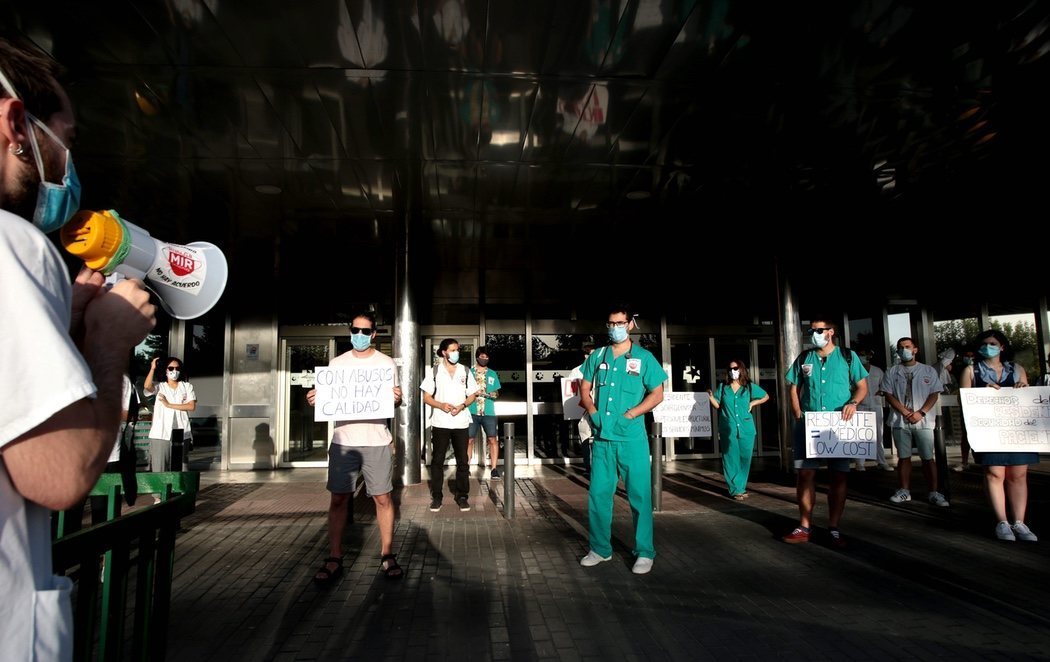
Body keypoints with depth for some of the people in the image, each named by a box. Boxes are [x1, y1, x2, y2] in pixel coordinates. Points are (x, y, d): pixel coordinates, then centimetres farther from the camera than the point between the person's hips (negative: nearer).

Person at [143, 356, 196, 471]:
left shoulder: (187, 386, 11)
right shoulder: (159, 386, 9)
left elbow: (192, 406, -2)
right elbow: (147, 386, -15)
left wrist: (169, 405, -6)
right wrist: (152, 368, -8)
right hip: (160, 434, -1)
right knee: (159, 468, -4)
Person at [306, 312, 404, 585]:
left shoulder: (386, 363, 5)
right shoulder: (337, 363, 9)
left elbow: (396, 401, 8)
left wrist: (397, 399, -15)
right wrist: (314, 399, -8)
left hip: (377, 442, -1)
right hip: (343, 442, 1)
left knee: (383, 499, 2)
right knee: (338, 499, 4)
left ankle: (387, 556, 15)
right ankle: (334, 560, 14)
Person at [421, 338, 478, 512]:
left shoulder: (465, 371, 5)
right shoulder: (435, 371, 0)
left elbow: (472, 395, 8)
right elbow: (426, 397, 1)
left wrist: (462, 405, -11)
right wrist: (441, 405, -17)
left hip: (461, 423, 1)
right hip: (440, 423, -1)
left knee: (462, 461, 4)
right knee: (437, 460, 3)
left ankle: (462, 496, 14)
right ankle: (436, 496, 13)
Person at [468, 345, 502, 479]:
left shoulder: (492, 374, 13)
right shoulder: (469, 372, 8)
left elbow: (496, 393, 15)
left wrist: (493, 394, -8)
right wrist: (473, 392, -11)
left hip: (489, 412, 1)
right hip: (472, 412, -1)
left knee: (493, 439, -5)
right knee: (469, 440, 0)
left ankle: (494, 469, -1)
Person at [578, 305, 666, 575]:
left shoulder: (643, 357, 1)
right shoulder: (597, 356, 10)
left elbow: (657, 394, 1)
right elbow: (585, 388, 16)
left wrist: (630, 414, -9)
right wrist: (592, 411, -2)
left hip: (632, 437, -3)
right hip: (602, 437, 3)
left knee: (639, 494, 1)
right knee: (598, 493, 8)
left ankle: (644, 552, 14)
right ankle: (600, 549, 22)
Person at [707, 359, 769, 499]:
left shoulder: (750, 387, 6)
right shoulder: (723, 387, 6)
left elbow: (766, 396, 19)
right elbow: (718, 405, 8)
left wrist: (753, 403, 6)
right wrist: (711, 396, -9)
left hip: (746, 429, 1)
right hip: (728, 430, -1)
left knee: (745, 460, 5)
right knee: (731, 460, -2)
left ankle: (740, 487, 18)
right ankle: (736, 489, 3)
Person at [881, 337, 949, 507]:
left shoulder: (929, 370, 7)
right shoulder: (892, 372, 7)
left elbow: (934, 394, 1)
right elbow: (889, 395, 1)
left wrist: (921, 413, -11)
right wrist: (906, 412, -10)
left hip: (923, 421, -1)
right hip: (900, 422, 1)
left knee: (928, 458, -1)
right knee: (903, 457, 7)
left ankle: (934, 493, 6)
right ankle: (904, 491, 14)